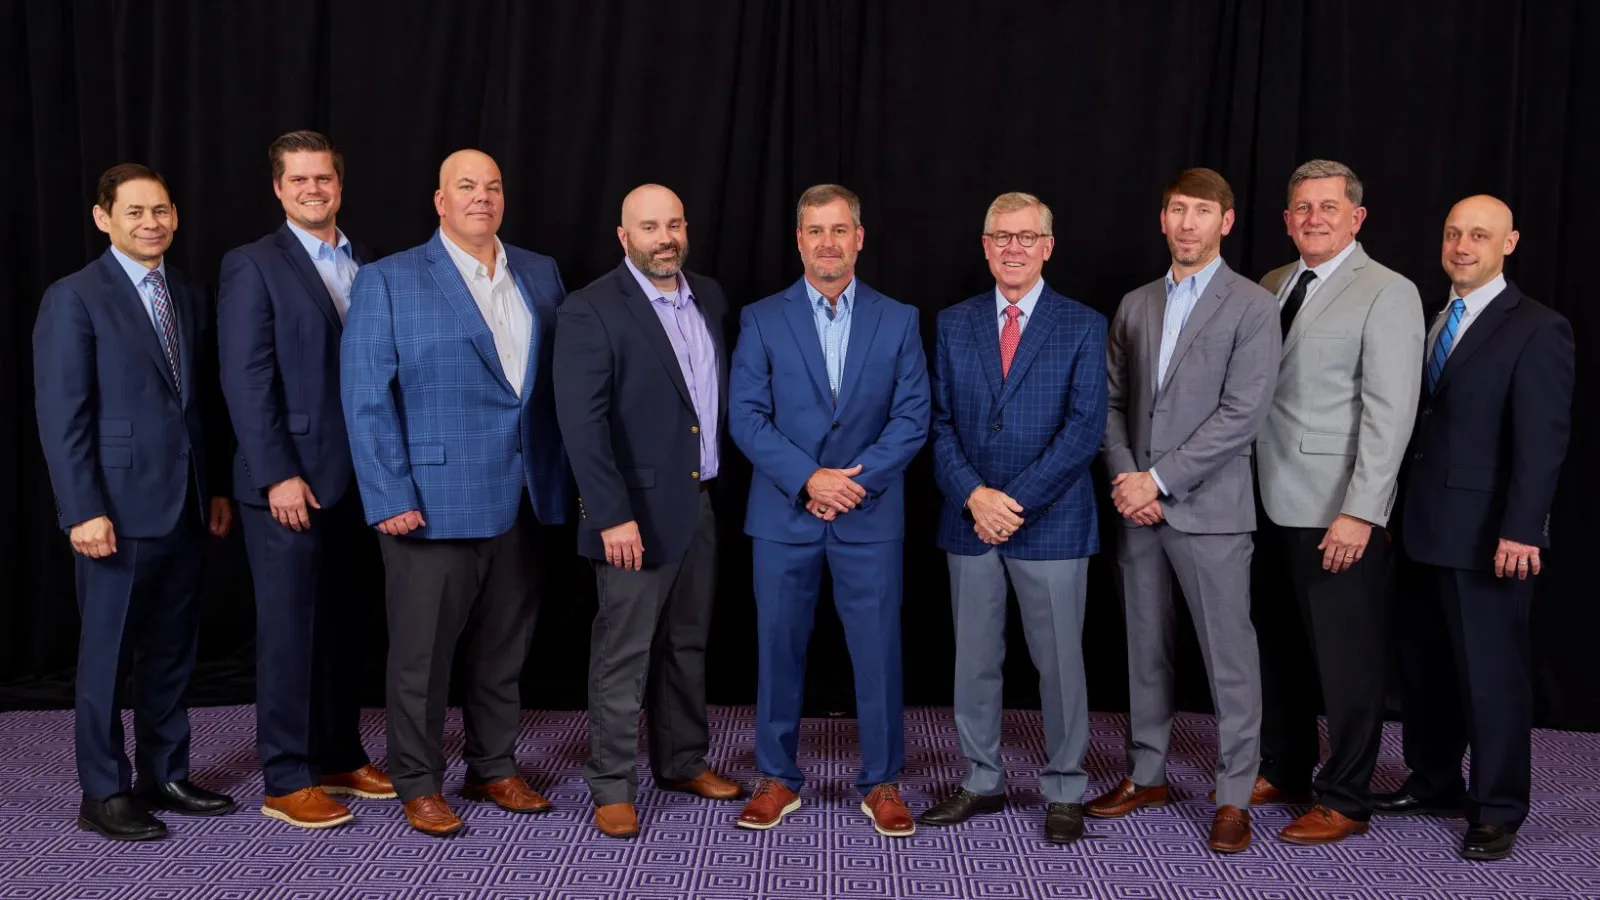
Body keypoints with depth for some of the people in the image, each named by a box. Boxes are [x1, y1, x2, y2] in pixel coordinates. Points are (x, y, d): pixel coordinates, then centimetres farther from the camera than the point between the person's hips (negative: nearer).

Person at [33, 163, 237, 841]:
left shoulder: (192, 297, 12)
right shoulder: (74, 299, -7)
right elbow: (61, 416, -11)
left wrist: (217, 488, 12)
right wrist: (84, 511, -16)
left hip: (185, 505, 6)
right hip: (119, 507, -6)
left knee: (173, 650, 13)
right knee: (108, 654, 4)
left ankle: (164, 776, 25)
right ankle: (103, 795, 14)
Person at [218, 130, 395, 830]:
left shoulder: (364, 266, 13)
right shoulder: (253, 266, -4)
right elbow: (245, 380, -11)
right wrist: (279, 475, -16)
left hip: (353, 479, 6)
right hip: (288, 481, -6)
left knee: (341, 626, 13)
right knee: (289, 629, 0)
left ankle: (340, 757, 24)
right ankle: (287, 782, 9)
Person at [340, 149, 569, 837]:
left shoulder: (541, 275, 10)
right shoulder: (387, 282, -3)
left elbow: (559, 384, 10)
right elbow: (366, 398, -7)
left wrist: (561, 480, 4)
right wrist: (390, 498, -13)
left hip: (522, 500, 4)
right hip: (433, 502, -4)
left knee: (503, 648, 14)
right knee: (423, 651, 5)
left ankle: (494, 769, 28)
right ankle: (418, 784, 19)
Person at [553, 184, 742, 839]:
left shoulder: (709, 298, 8)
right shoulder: (591, 311, -12)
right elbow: (581, 421, -18)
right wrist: (613, 515, -22)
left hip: (702, 503, 6)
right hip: (639, 511, -6)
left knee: (688, 644, 17)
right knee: (623, 655, 2)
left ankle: (683, 762, 32)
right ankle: (611, 787, 13)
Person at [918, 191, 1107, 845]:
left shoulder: (1082, 326, 0)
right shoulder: (953, 324, 9)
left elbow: (1084, 428, -7)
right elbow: (939, 422, 4)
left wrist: (1016, 500, -14)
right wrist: (974, 495, -11)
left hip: (1051, 522, -3)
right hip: (970, 519, 3)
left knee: (1059, 661, 4)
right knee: (974, 660, 10)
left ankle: (1064, 790, 17)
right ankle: (982, 782, 23)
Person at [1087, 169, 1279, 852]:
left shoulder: (1253, 307, -4)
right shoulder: (1135, 306, 13)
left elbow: (1242, 414, -12)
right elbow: (1113, 403, 12)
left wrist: (1158, 479, -15)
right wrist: (1125, 478, -4)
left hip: (1209, 510, -5)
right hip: (1138, 507, 5)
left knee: (1229, 658, 0)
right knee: (1145, 648, 13)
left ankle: (1234, 796, 9)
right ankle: (1147, 775, 25)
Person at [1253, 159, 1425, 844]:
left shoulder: (1387, 294, -8)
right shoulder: (1271, 286, 12)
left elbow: (1390, 414, -15)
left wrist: (1361, 512, -20)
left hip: (1337, 512, -6)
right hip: (1273, 503, 7)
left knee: (1346, 658, 3)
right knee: (1277, 647, 16)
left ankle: (1344, 801, 16)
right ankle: (1282, 772, 33)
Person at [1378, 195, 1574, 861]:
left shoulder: (1536, 329, -9)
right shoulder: (1431, 322, 12)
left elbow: (1542, 440, -14)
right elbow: (1420, 423, 11)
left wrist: (1520, 530, -21)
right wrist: (1395, 512, 7)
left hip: (1487, 537, -7)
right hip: (1424, 532, 7)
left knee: (1492, 674, 2)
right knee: (1423, 662, 15)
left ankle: (1498, 812, 14)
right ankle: (1434, 782, 30)